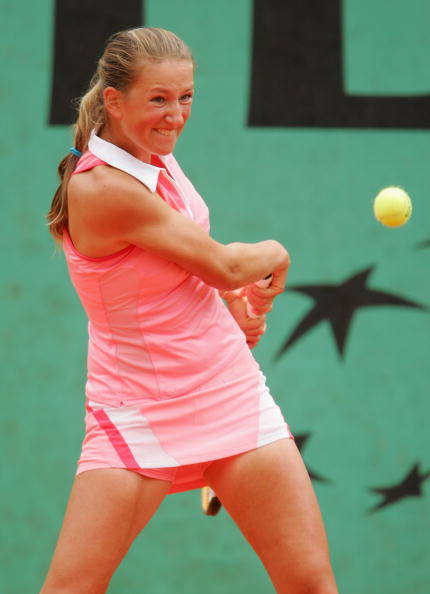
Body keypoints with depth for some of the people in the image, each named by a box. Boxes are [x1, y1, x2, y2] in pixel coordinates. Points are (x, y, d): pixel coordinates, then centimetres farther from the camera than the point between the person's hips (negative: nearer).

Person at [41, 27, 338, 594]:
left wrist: (239, 301, 10)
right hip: (139, 414, -7)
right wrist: (275, 255, 7)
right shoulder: (101, 186, -21)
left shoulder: (156, 156, 5)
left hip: (231, 393, 7)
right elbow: (225, 266, -13)